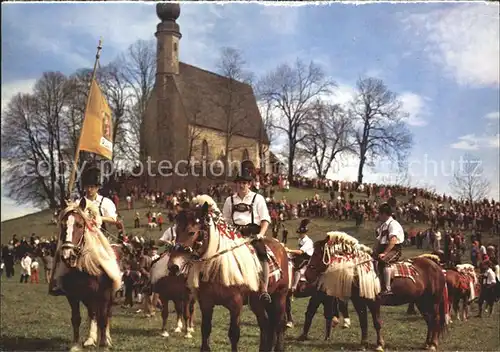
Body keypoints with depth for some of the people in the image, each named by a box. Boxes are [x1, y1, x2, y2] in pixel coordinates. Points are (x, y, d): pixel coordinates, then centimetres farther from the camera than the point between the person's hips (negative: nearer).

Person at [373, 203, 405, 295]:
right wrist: (376, 252, 5)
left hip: (394, 250, -10)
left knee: (383, 261, -34)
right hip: (383, 248, 10)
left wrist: (384, 253, -29)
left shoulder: (393, 224, -11)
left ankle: (387, 289, -36)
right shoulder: (383, 225, 18)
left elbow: (393, 241, -24)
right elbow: (380, 241, 21)